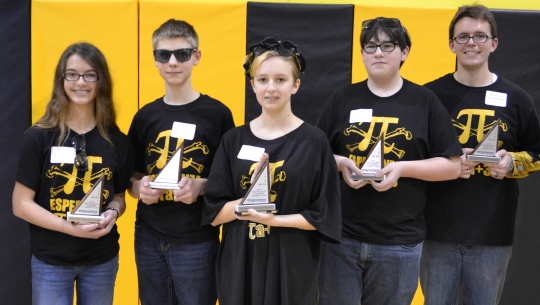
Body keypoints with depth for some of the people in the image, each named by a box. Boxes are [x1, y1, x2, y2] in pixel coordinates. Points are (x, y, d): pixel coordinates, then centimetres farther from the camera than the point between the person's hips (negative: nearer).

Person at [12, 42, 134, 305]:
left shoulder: (117, 141, -2)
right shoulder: (38, 137, -9)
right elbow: (21, 204, -9)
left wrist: (113, 212, -13)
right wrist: (70, 227, -22)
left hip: (102, 260, 3)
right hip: (50, 262, -2)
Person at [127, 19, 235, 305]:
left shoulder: (217, 113, -5)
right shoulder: (145, 116, 6)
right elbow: (132, 178, 12)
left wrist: (200, 186, -20)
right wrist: (140, 188, -10)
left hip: (197, 241, -3)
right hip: (149, 239, 4)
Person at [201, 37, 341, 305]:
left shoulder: (314, 141, -5)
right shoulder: (233, 140, 2)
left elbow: (324, 217, -5)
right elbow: (214, 214, 0)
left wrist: (273, 219, -18)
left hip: (292, 266, -2)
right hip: (239, 264, 2)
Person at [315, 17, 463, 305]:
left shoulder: (425, 102, 1)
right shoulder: (342, 98, 6)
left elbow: (451, 166, -1)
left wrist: (402, 167, -15)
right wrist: (340, 163, -12)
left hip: (399, 242, -1)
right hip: (341, 236, 1)